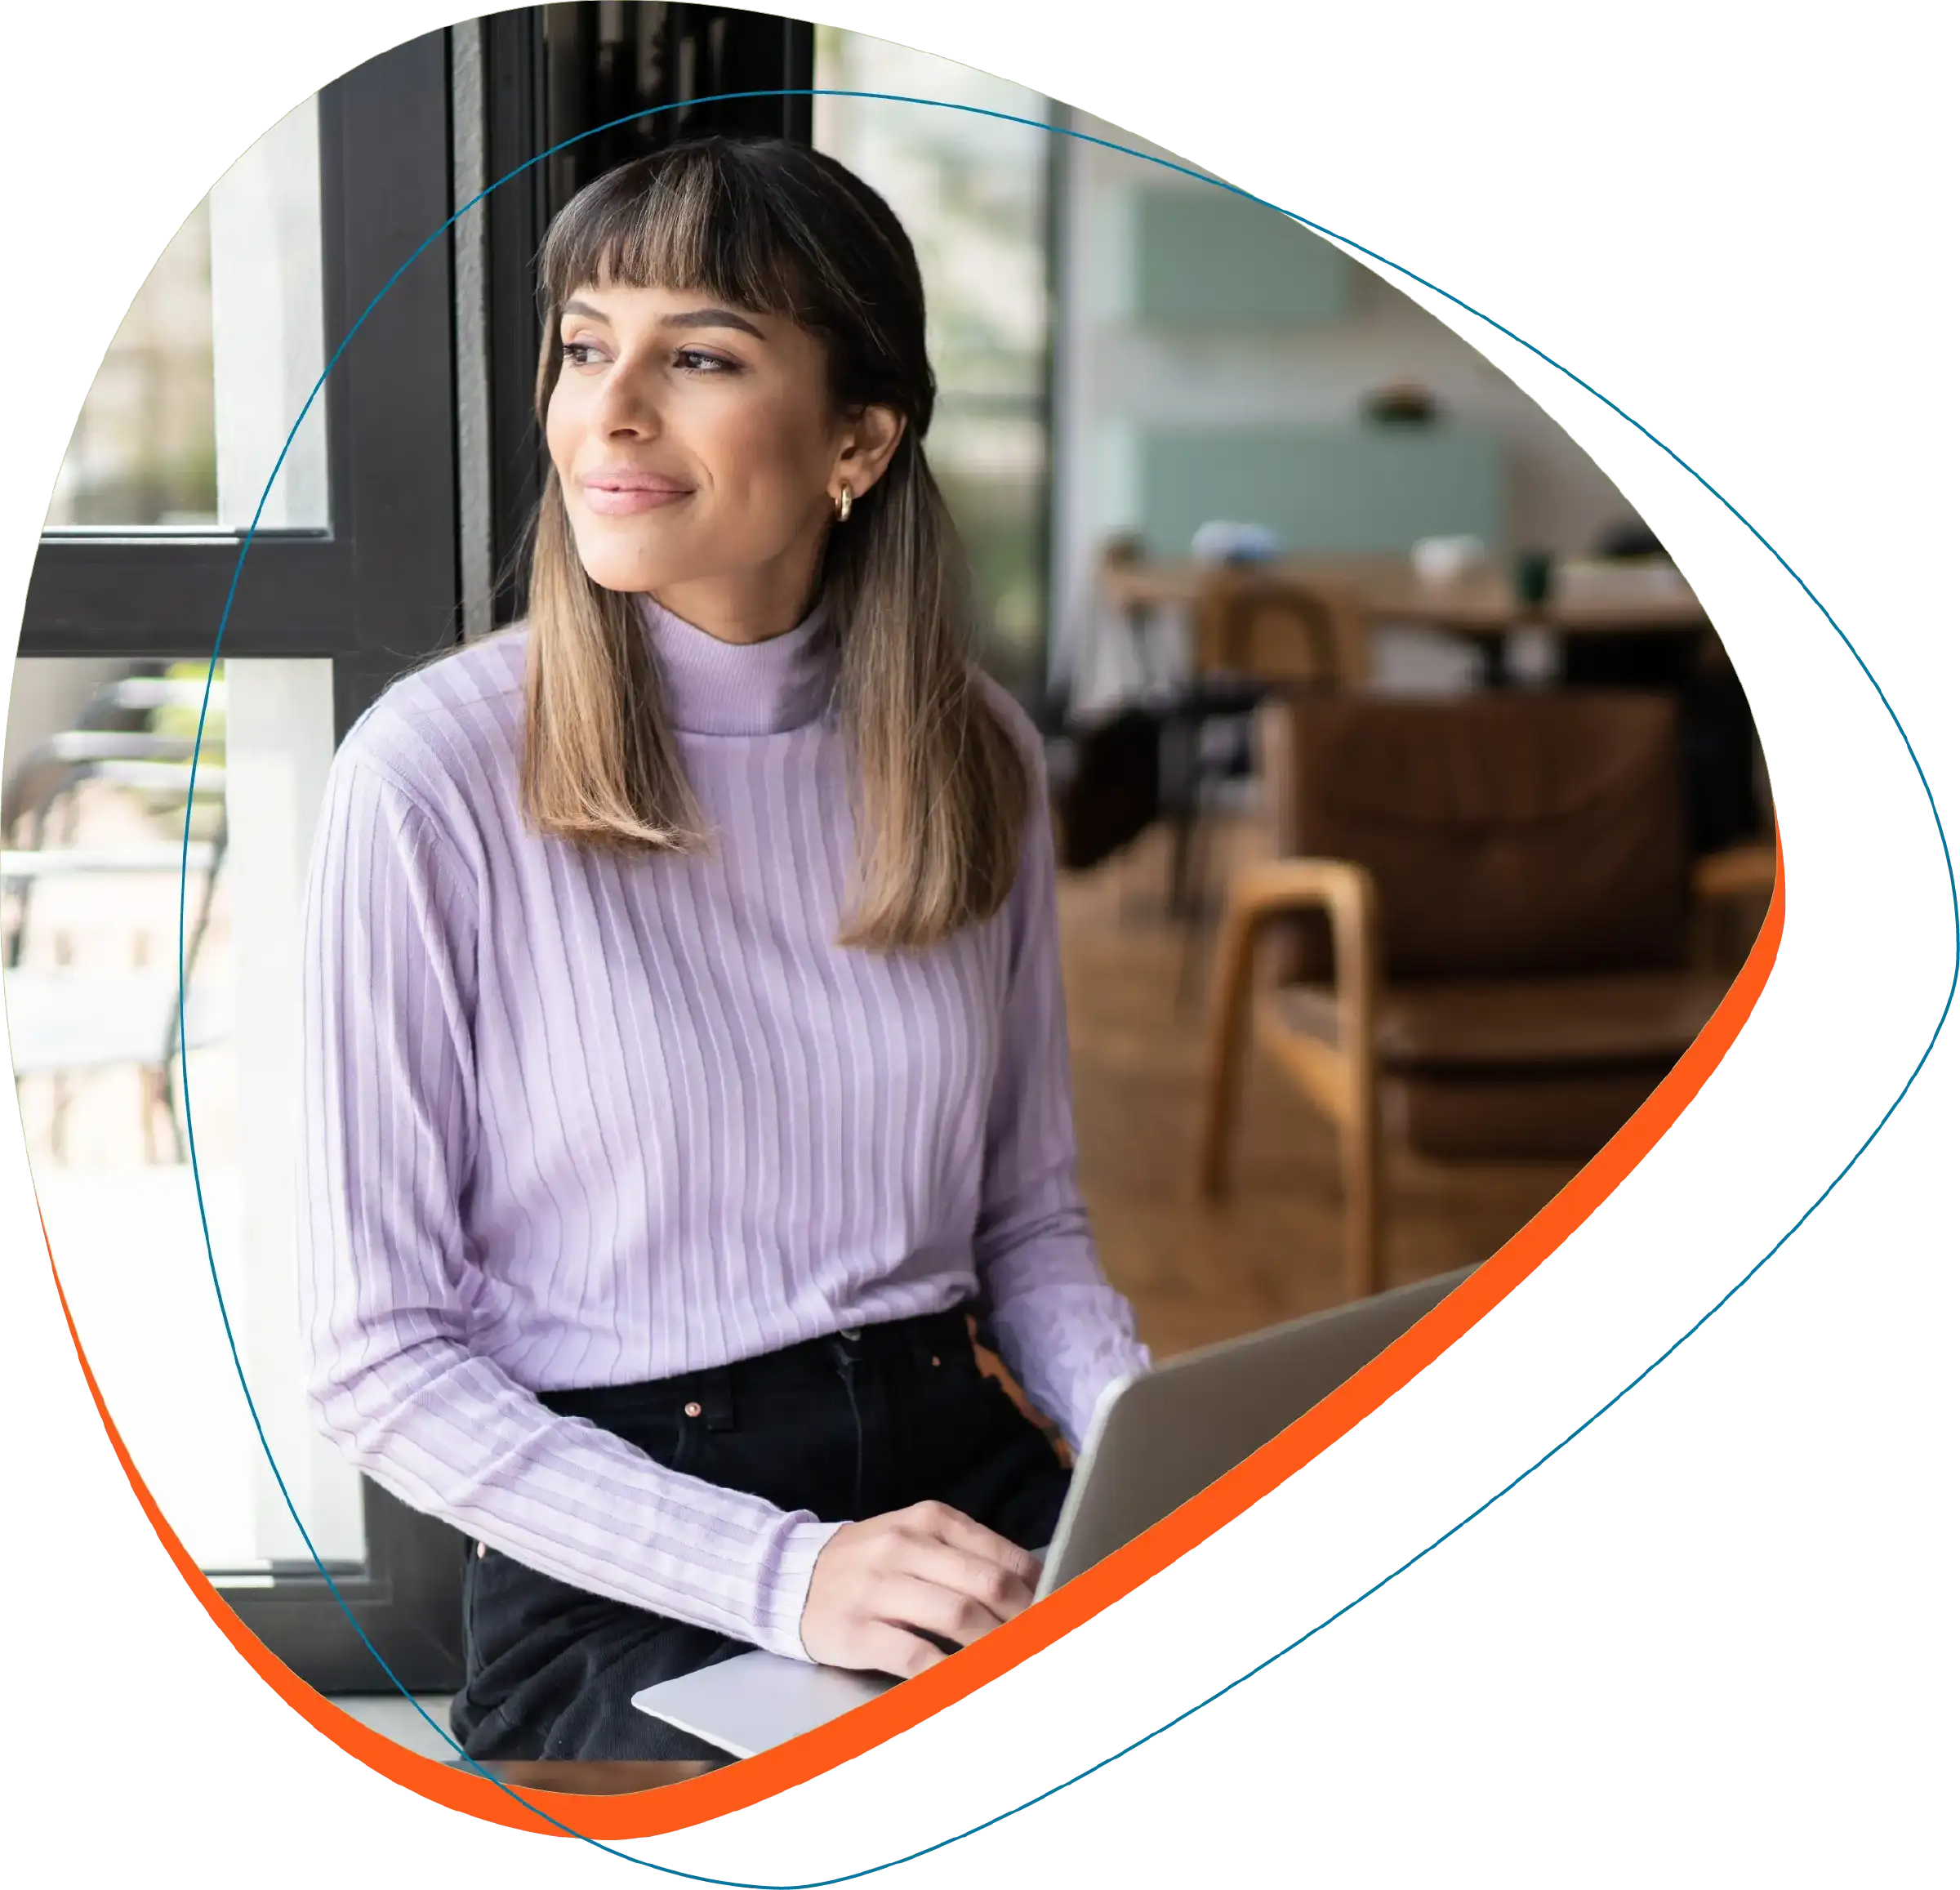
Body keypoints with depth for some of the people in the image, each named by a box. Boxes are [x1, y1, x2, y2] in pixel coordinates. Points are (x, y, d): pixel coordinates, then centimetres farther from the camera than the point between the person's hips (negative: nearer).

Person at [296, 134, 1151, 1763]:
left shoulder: (976, 752, 4)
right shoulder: (438, 775, -11)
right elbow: (380, 1362, -9)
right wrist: (782, 1575, -19)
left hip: (960, 1462, 5)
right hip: (621, 1578, -5)